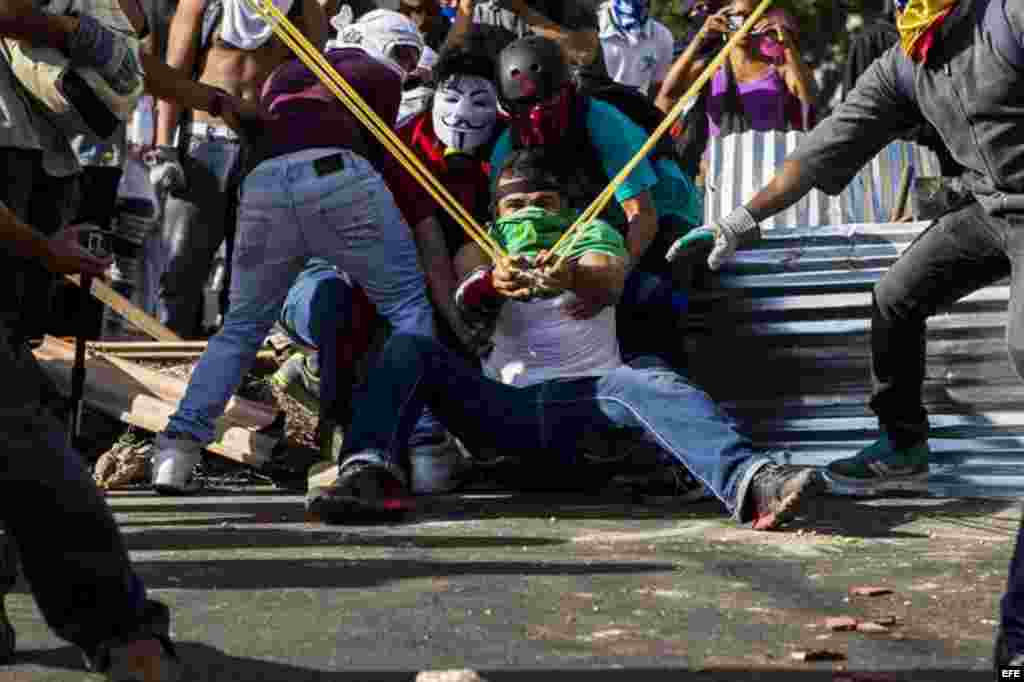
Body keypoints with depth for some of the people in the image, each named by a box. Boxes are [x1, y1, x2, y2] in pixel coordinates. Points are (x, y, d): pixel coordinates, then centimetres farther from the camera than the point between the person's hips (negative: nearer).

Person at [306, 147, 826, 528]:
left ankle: (750, 482, -56)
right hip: (505, 402, 1)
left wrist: (572, 277, -30)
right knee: (408, 350, -19)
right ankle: (370, 471, -43)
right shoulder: (486, 240, 27)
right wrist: (489, 282, -26)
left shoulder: (592, 232, 24)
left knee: (649, 383, -32)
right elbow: (466, 294, 1)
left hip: (587, 395, -1)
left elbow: (608, 280, -3)